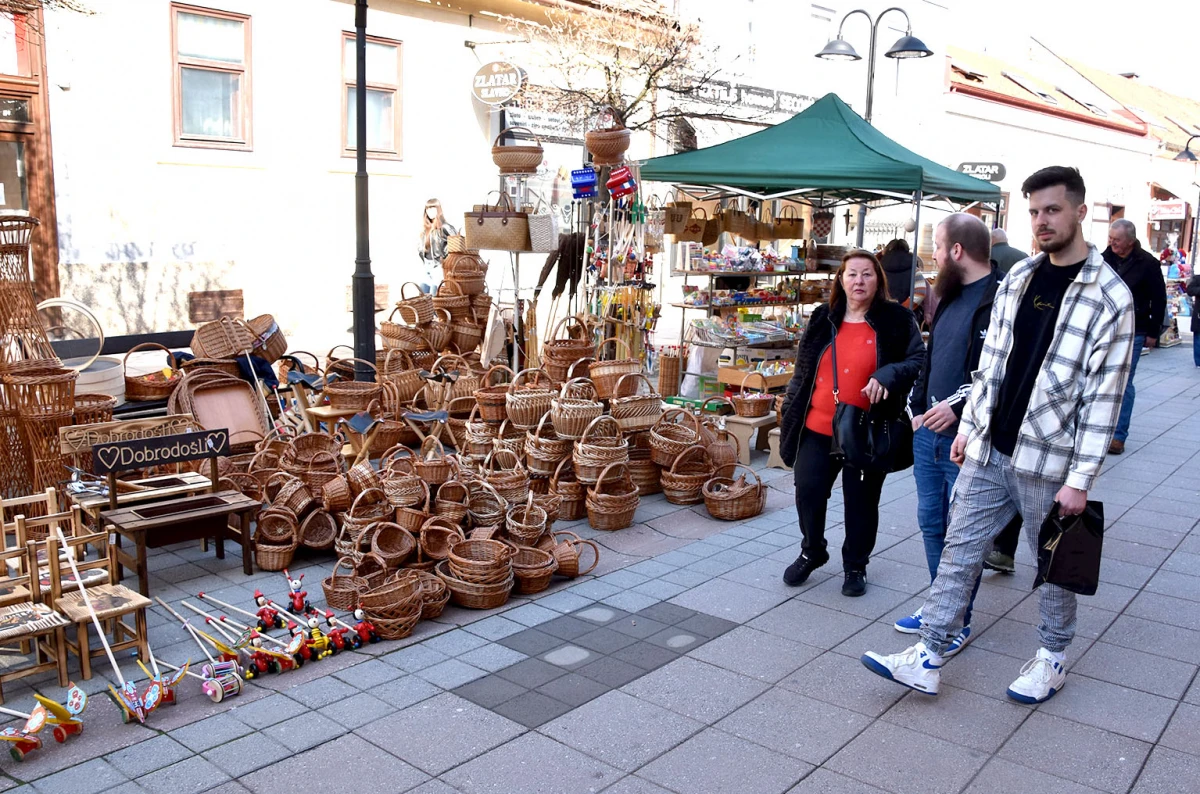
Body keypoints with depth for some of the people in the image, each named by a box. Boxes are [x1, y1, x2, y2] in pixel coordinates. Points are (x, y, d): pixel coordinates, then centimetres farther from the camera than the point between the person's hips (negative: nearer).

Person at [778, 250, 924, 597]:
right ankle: (812, 552, 32)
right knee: (808, 493, 6)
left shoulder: (897, 320, -2)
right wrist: (791, 409, 11)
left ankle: (855, 565, 29)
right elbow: (803, 369, 13)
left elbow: (918, 361, -7)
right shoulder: (823, 319, 8)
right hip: (817, 429, 3)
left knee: (861, 501, 9)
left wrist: (886, 376, -26)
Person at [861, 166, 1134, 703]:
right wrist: (968, 427, 14)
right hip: (988, 451, 6)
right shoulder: (1018, 277, 7)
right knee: (959, 550, 6)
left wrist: (1080, 478, -15)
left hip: (1048, 462, -5)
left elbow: (1104, 397, -14)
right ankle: (928, 659, 14)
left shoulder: (1109, 297, -11)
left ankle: (1053, 659, 33)